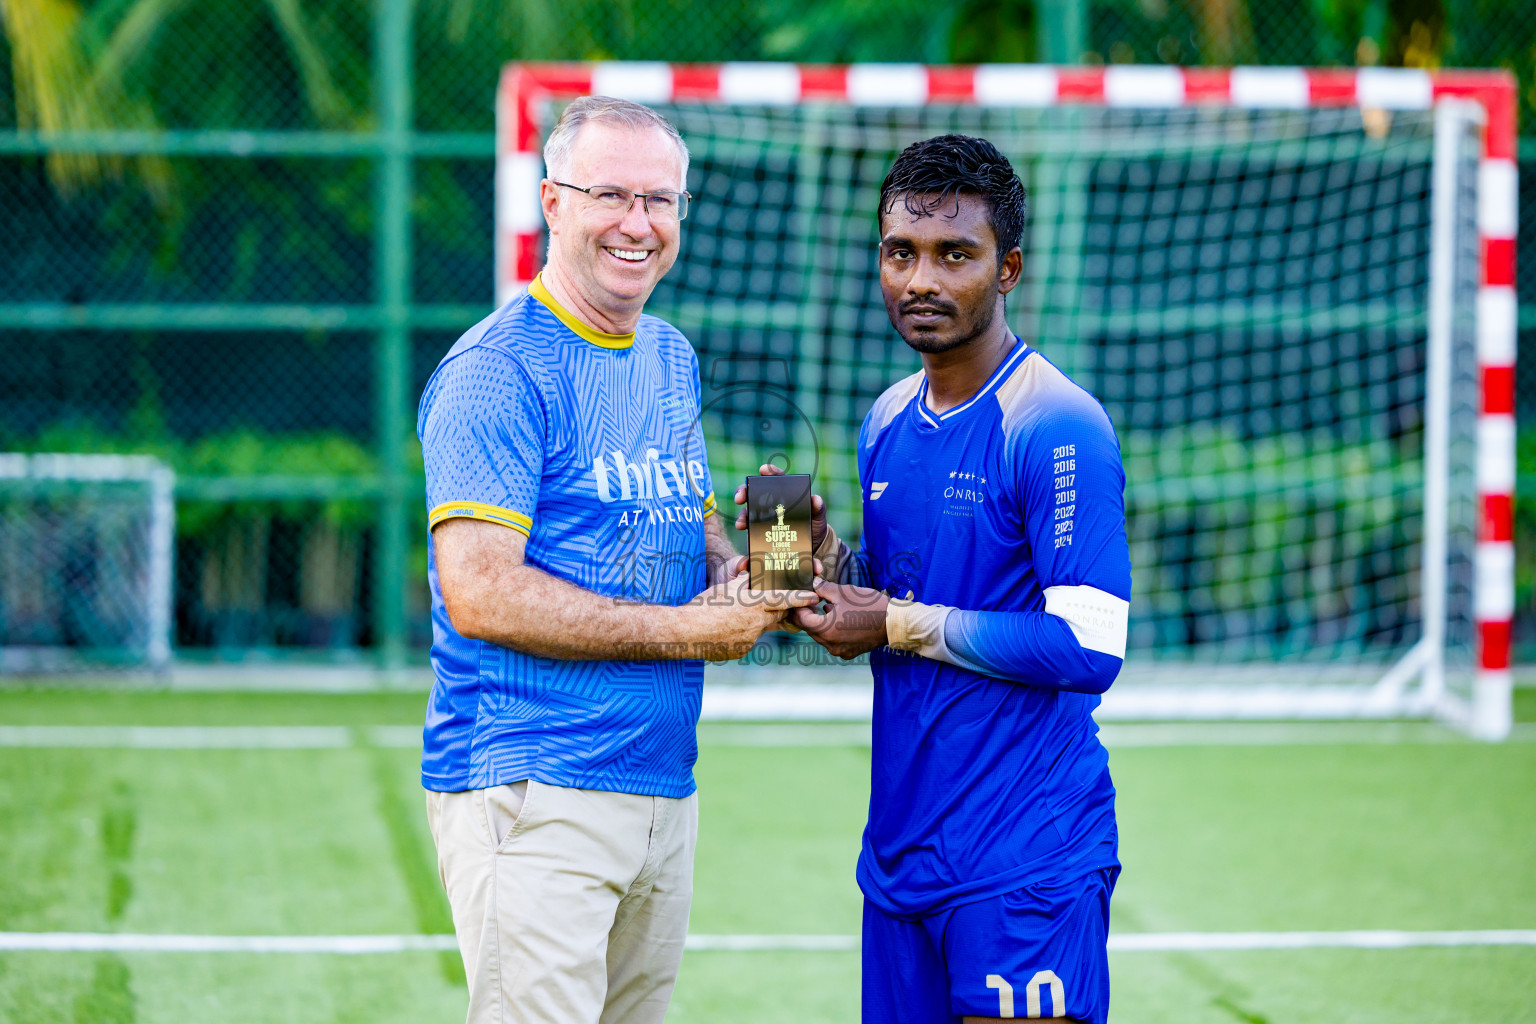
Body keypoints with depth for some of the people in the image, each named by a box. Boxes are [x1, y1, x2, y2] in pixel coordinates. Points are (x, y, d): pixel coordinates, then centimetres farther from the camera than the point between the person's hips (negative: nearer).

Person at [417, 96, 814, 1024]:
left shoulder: (672, 358, 17)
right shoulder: (498, 370, -11)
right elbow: (479, 594, -18)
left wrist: (739, 573, 2)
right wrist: (686, 630, -14)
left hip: (665, 788, 8)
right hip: (532, 797, -8)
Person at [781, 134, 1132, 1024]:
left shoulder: (1059, 430, -13)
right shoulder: (889, 422, 12)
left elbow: (1089, 648, -20)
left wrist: (901, 625, -13)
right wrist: (823, 553, 1)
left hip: (1029, 861, -7)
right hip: (901, 850, 8)